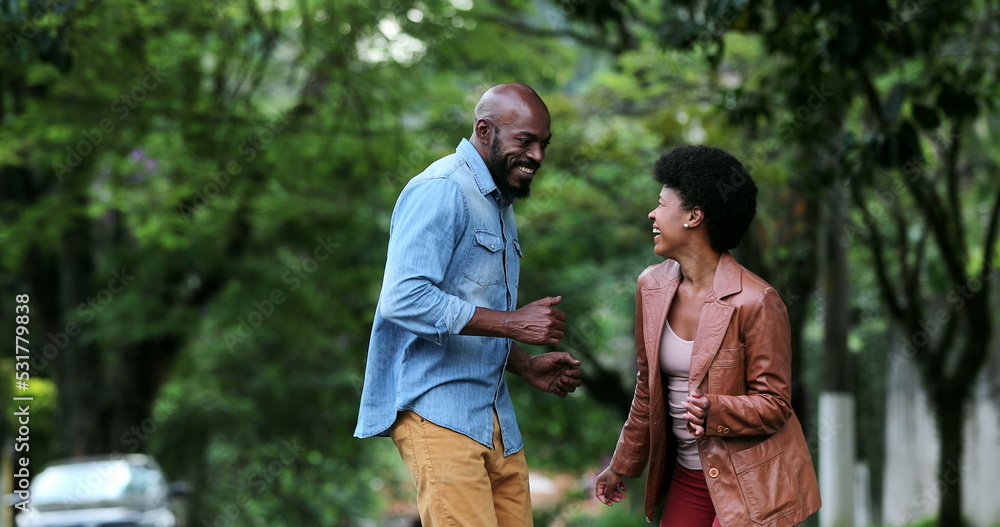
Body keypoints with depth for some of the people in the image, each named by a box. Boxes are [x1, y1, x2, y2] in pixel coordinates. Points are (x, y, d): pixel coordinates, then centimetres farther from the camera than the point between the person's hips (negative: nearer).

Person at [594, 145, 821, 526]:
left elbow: (775, 405, -13)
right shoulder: (651, 287, 2)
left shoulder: (755, 302, -17)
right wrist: (623, 466, 19)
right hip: (687, 476, 6)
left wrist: (713, 411, -30)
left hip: (750, 482, -6)